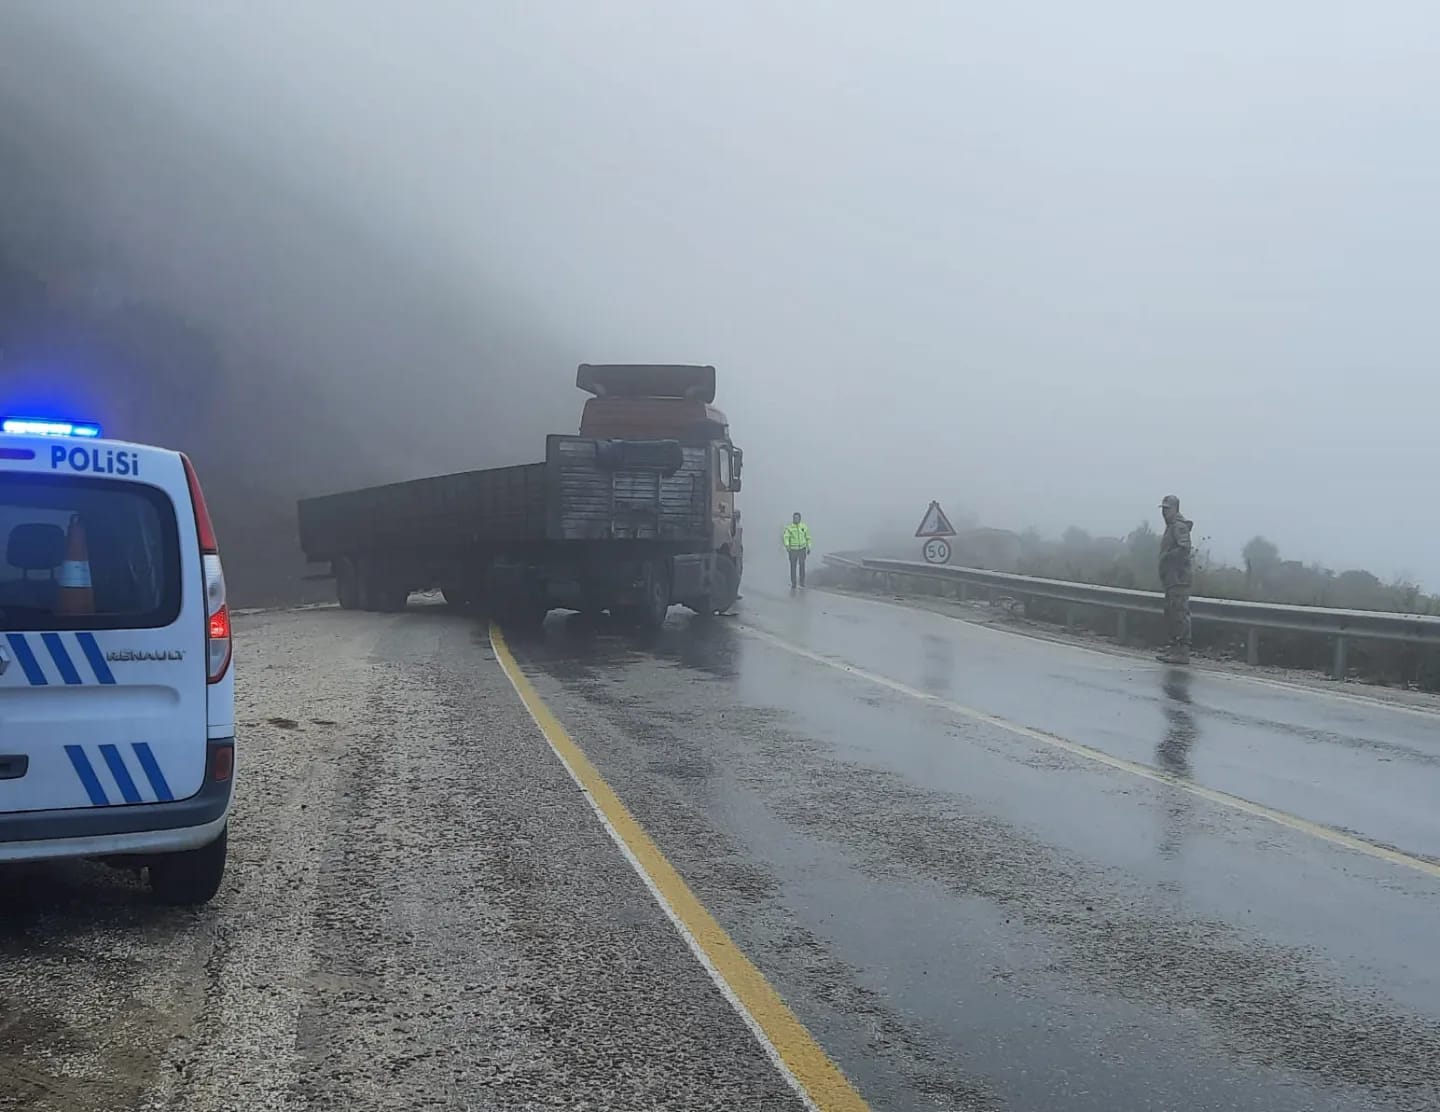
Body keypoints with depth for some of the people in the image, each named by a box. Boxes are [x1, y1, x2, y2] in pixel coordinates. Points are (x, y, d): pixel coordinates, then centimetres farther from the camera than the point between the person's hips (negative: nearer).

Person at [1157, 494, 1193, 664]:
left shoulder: (1179, 526, -11)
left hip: (1179, 578, -11)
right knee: (1170, 613, 15)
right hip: (1173, 578, 11)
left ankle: (1182, 652, -13)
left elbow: (1184, 549, -24)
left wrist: (1166, 556, -15)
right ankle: (1173, 647, 22)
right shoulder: (1171, 526, 21)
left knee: (1180, 614, -12)